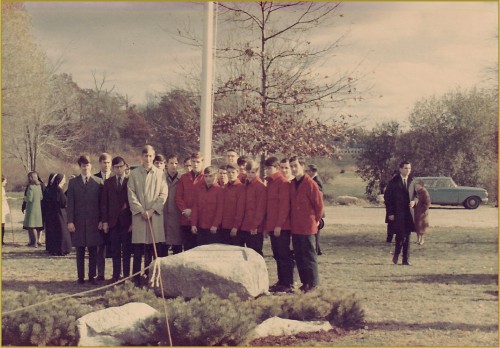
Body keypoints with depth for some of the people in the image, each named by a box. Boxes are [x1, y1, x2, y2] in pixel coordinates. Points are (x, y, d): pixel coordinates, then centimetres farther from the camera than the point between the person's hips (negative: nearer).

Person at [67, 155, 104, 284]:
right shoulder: (73, 182, 8)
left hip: (94, 222, 0)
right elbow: (70, 203, 4)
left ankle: (92, 276, 9)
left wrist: (101, 220, -2)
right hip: (78, 222, 1)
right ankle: (80, 277, 10)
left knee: (93, 251, 2)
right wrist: (70, 221, -4)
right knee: (80, 252, 5)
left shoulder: (98, 182, 5)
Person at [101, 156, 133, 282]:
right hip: (113, 221, 2)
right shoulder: (108, 183, 9)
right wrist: (104, 221, 1)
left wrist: (133, 221, -6)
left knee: (127, 251, 1)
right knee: (115, 251, 5)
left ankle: (127, 276, 7)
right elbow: (104, 203, 8)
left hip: (127, 221, -2)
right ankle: (116, 276, 10)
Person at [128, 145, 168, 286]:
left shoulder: (160, 174, 8)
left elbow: (163, 194, 4)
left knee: (152, 250, 1)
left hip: (155, 215, 1)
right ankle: (136, 279, 3)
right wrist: (141, 210, -7)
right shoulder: (134, 173, 7)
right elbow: (131, 195, 3)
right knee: (138, 250, -1)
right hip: (139, 215, -1)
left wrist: (152, 210, -7)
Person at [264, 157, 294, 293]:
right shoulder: (269, 182, 16)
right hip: (272, 226, 8)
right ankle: (281, 282, 18)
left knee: (284, 255, -5)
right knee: (277, 255, 12)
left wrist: (279, 225, -18)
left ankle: (288, 284, -1)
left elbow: (284, 205, -16)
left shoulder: (283, 182, -10)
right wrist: (267, 225, 14)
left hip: (281, 226, -8)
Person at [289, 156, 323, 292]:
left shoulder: (310, 183, -10)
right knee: (299, 256, 10)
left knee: (309, 255, -3)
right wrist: (291, 219, 13)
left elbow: (319, 204, -8)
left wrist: (316, 219, -1)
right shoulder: (291, 184, 11)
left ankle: (313, 283, 3)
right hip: (295, 227, 7)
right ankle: (305, 281, 19)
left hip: (307, 227, -7)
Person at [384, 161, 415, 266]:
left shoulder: (412, 181, 8)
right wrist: (390, 213, -10)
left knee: (407, 236, 4)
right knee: (401, 235, -10)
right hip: (397, 213, -4)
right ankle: (396, 256, 13)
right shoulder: (394, 181, -5)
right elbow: (387, 197, -5)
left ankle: (406, 260, 10)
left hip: (408, 213, 4)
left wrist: (414, 201, -6)